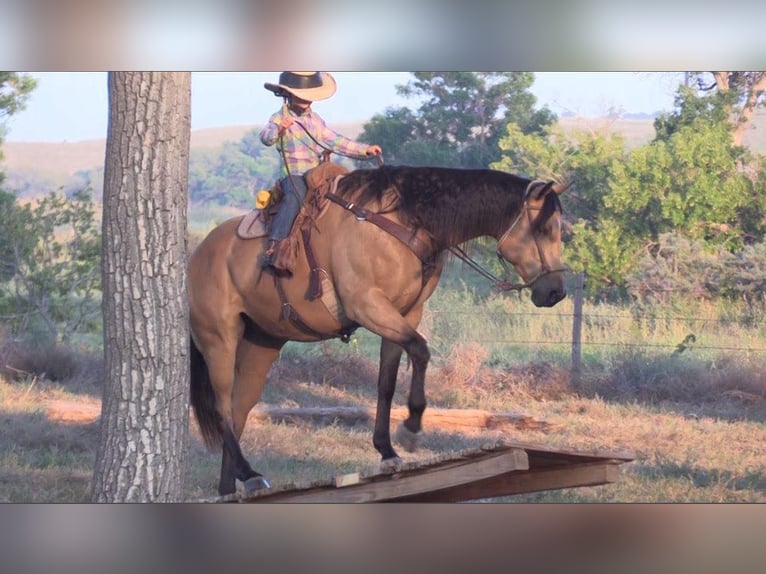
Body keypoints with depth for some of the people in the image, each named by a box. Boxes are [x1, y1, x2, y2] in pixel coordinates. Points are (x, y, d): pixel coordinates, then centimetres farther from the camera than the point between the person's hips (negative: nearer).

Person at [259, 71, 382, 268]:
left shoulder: (314, 119, 19)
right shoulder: (279, 118, -1)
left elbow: (333, 141, 23)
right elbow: (266, 137, -18)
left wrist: (364, 150, 18)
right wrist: (278, 130, -40)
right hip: (293, 175, -7)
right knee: (294, 198, -35)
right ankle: (273, 248, -43)